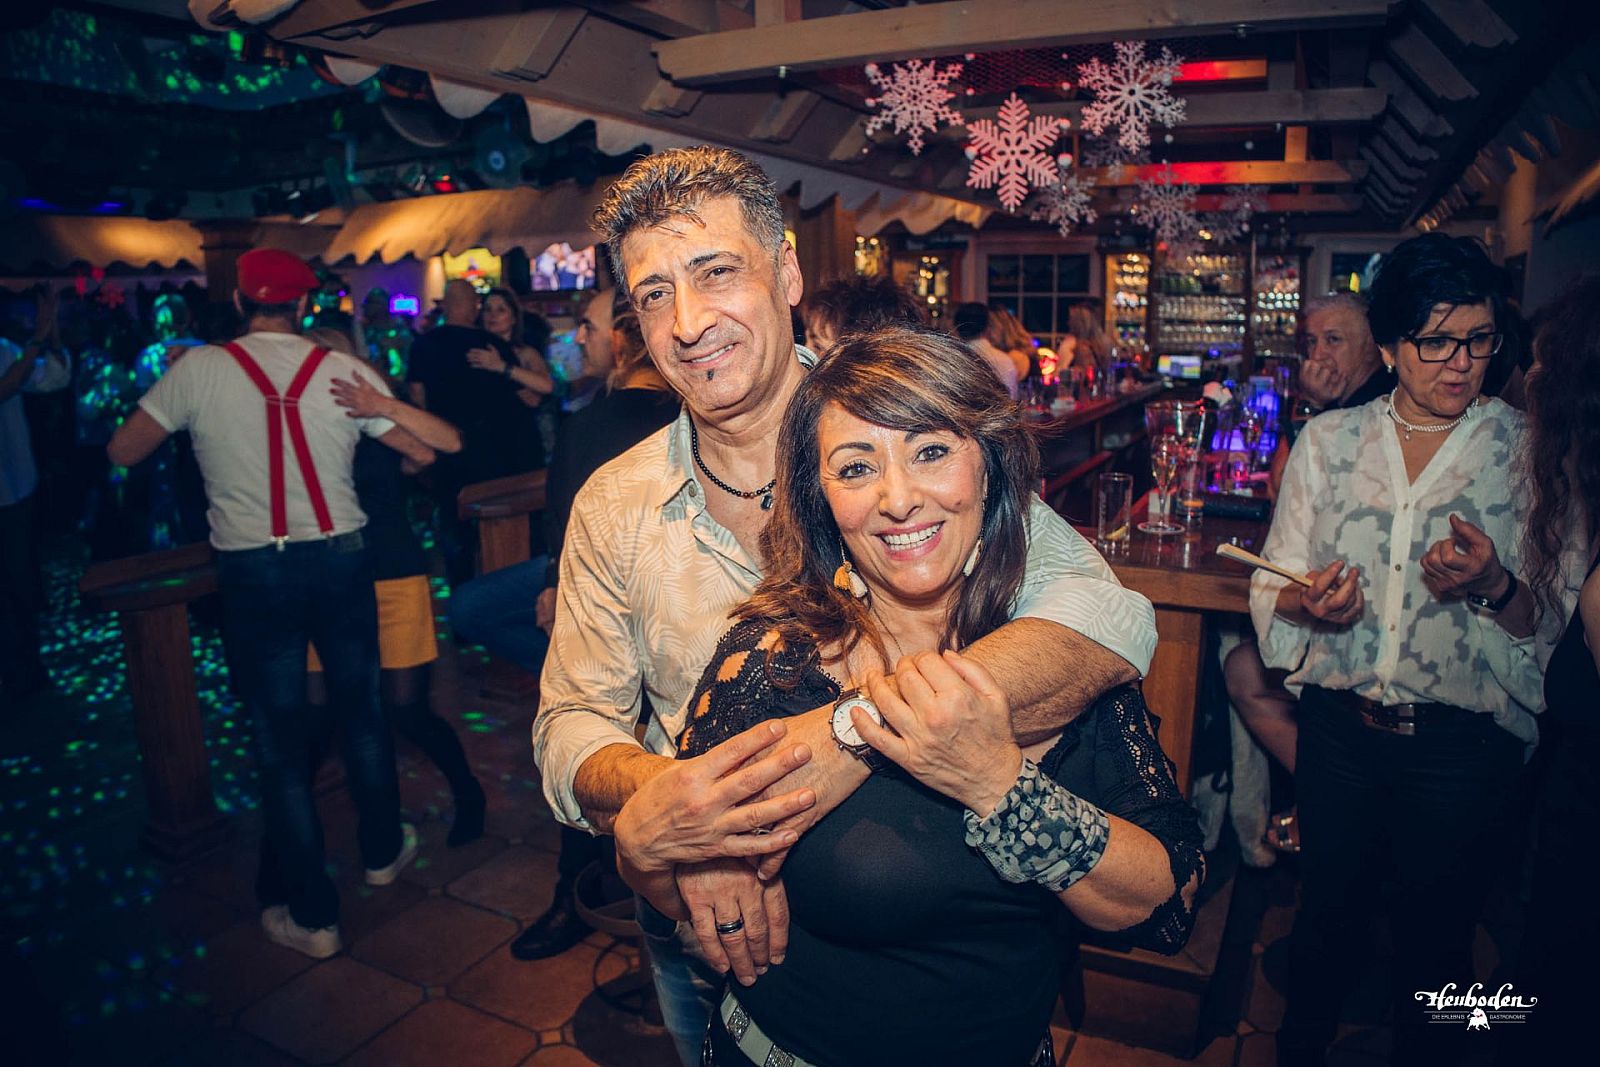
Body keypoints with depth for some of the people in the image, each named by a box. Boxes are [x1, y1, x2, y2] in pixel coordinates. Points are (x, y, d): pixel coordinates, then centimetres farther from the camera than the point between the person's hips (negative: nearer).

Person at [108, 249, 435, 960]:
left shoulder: (199, 369, -5)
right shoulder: (342, 370, -2)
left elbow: (122, 452, 3)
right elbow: (424, 451, 0)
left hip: (253, 573, -1)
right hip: (339, 560, 2)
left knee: (281, 741, 8)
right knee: (362, 714, 19)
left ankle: (312, 915, 17)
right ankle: (382, 851, 37)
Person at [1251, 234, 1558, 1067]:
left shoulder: (1528, 451, -2)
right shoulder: (1327, 441, 2)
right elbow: (1273, 586, 4)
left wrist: (1493, 587, -22)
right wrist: (1307, 603, -18)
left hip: (1461, 744, -1)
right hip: (1339, 726, 1)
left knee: (1434, 935, 15)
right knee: (1327, 911, 18)